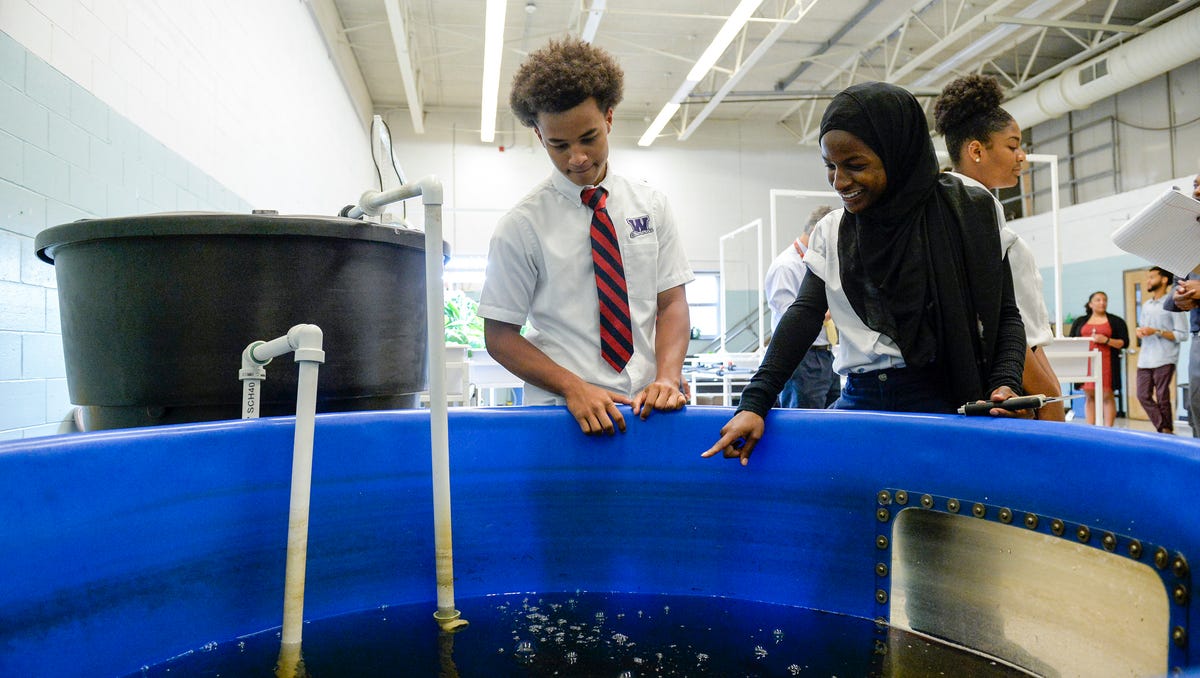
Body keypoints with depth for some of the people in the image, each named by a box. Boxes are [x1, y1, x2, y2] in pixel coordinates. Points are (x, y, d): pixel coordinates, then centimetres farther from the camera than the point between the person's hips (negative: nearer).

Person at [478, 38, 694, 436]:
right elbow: (499, 336, -1)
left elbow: (672, 302, 6)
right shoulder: (523, 225, -3)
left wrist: (667, 378, -12)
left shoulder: (651, 205, 6)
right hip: (559, 411, -2)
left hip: (646, 404, 2)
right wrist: (573, 388, -14)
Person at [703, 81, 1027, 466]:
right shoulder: (831, 231, 10)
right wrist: (755, 401, -8)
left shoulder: (965, 213, 0)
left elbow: (1004, 314, 4)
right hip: (860, 401, 3)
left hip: (943, 402, -3)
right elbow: (805, 314, 2)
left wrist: (1005, 383, -15)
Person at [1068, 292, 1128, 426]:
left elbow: (1124, 343, 3)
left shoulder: (1116, 321, 9)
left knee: (1107, 395, -5)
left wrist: (1106, 340, -11)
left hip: (1107, 363, -2)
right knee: (1090, 396, 4)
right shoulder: (1080, 321, 15)